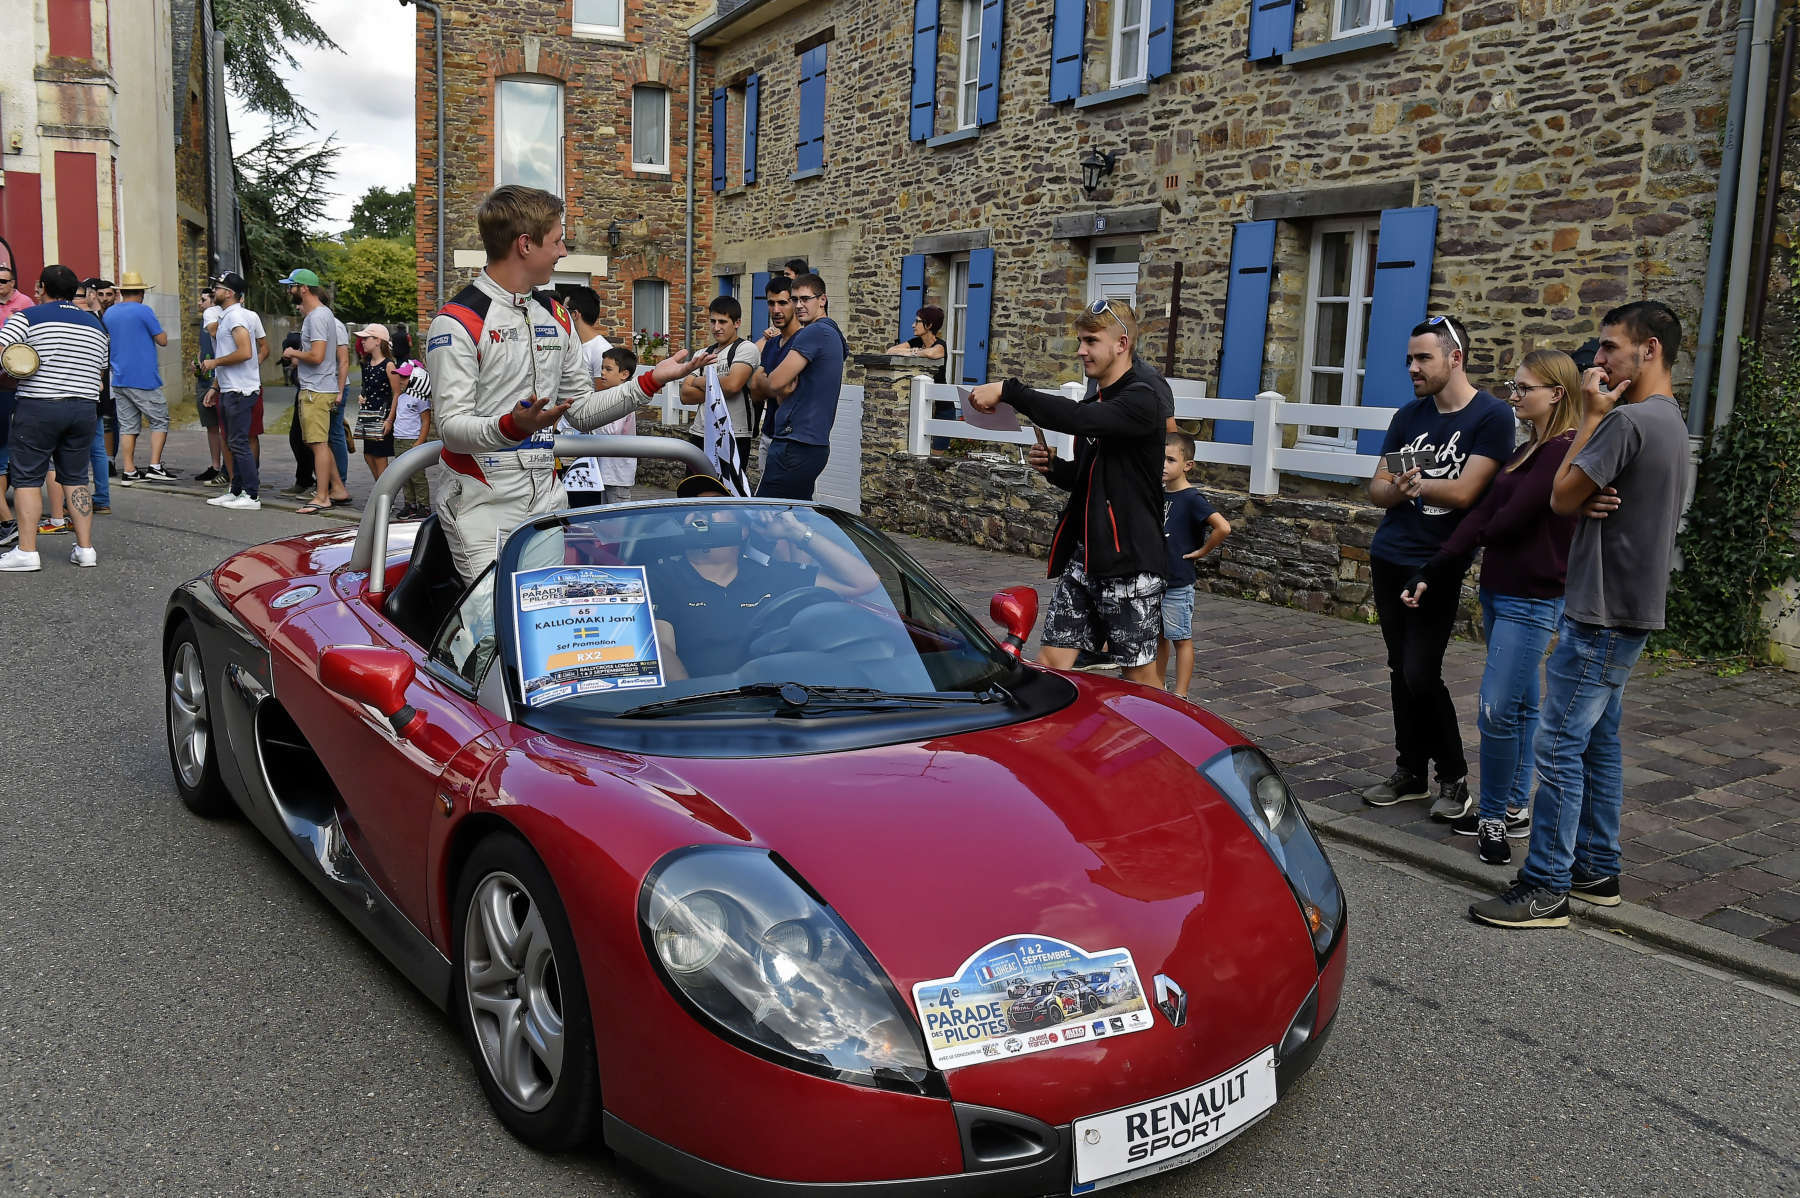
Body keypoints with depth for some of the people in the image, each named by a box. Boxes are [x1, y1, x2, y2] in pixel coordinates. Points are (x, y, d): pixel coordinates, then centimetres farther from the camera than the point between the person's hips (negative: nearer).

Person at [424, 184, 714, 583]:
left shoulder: (556, 317, 14)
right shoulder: (458, 321, -10)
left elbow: (583, 412, 15)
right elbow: (451, 426, -15)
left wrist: (651, 381, 6)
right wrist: (512, 426, -34)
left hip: (548, 502, 7)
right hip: (484, 511, -7)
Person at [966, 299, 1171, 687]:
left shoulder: (1142, 401, -12)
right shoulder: (1097, 402, 17)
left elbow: (1078, 419, -30)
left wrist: (1007, 390, -27)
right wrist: (1053, 467, 4)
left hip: (1130, 562, -8)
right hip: (1084, 559, 8)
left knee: (1140, 676, 2)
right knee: (1051, 662, 3)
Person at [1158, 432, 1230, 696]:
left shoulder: (1191, 499, -15)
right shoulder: (1158, 495, 7)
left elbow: (1223, 527, -27)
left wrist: (1202, 551, -17)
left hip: (1178, 583, -7)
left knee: (1181, 639, 2)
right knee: (1158, 635, 17)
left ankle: (1180, 694, 9)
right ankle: (1157, 687, 29)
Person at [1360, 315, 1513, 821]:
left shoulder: (1492, 417, -8)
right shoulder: (1409, 416, 9)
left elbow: (1463, 493, -17)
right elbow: (1377, 489, 4)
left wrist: (1413, 483, -12)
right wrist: (1397, 488, -17)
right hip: (1389, 557, 6)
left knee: (1421, 675, -9)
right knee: (1400, 671, 10)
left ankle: (1454, 779, 9)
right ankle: (1410, 771, 22)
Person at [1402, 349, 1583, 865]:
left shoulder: (1566, 452, -15)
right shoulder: (1526, 451, 13)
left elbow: (1509, 520, -18)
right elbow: (1481, 516, 6)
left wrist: (1483, 533, 4)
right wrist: (1429, 575, 0)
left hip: (1532, 600, -9)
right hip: (1499, 592, 9)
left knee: (1497, 711, -7)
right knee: (1519, 707, 15)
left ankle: (1494, 816, 7)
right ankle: (1514, 809, 23)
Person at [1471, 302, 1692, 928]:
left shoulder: (1627, 420, -18)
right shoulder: (1668, 419, 16)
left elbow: (1561, 497, -12)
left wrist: (1590, 415, -6)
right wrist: (1591, 501, -10)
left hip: (1602, 615, -10)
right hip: (1625, 609, 10)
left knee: (1560, 746, -7)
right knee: (1598, 743, 16)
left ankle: (1545, 889, -3)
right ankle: (1597, 871, 24)